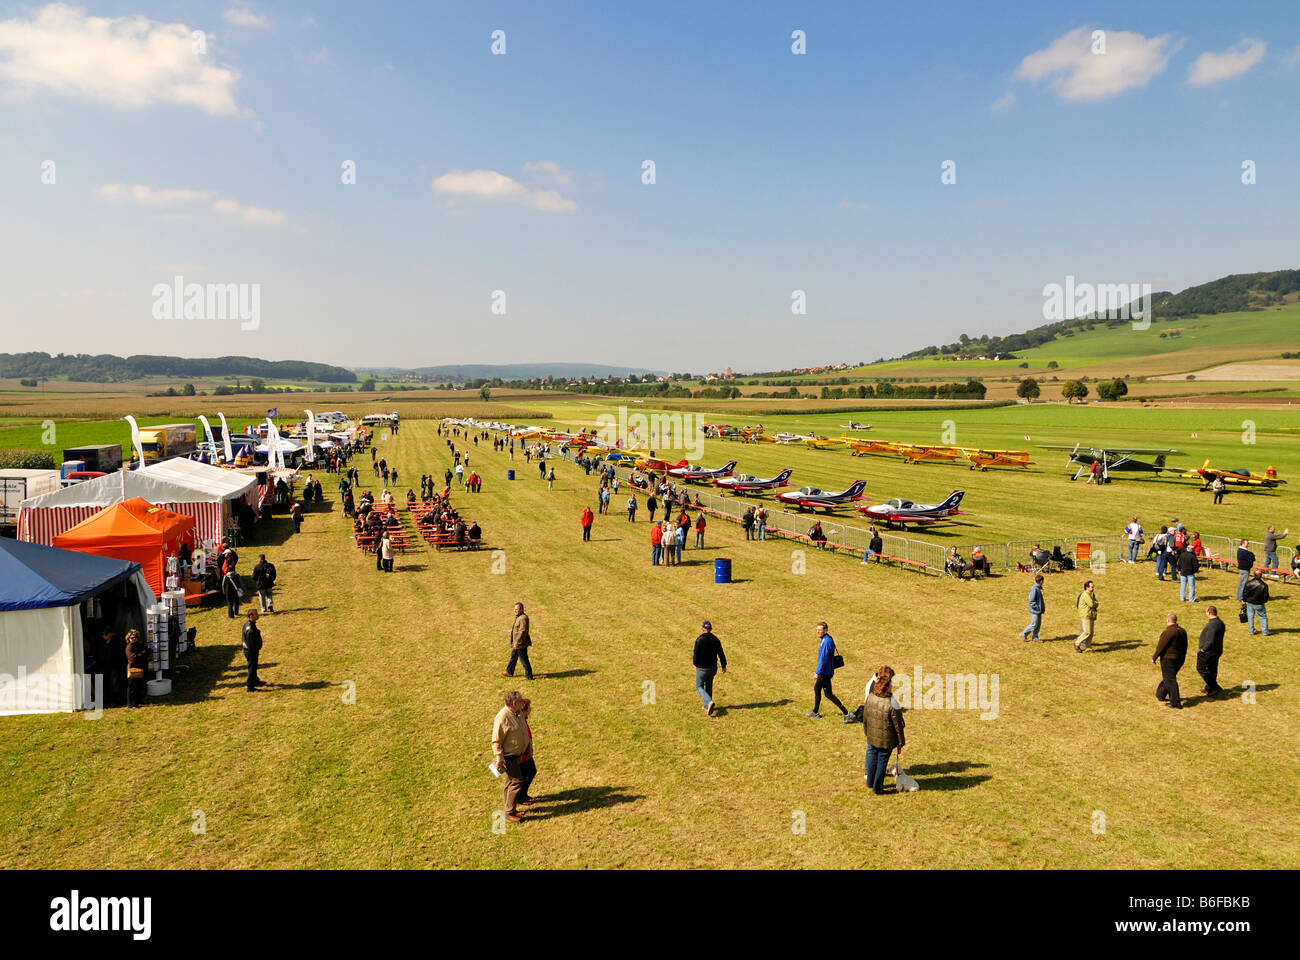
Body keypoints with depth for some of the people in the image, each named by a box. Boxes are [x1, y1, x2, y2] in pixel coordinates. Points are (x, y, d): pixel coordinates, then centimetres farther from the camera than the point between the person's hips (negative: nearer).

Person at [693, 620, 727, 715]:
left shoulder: (699, 640, -17)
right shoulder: (716, 640, -3)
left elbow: (696, 655, -15)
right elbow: (721, 654, 1)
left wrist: (695, 663, 4)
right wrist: (724, 666, 12)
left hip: (702, 668, -4)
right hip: (713, 668, 5)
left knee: (699, 686, 9)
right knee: (708, 686, 21)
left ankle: (709, 702, -15)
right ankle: (706, 706, 28)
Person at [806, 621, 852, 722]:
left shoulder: (827, 641, -23)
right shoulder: (824, 639, 8)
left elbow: (823, 658, -24)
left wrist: (817, 672, -21)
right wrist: (818, 671, 22)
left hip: (825, 672, -10)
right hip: (823, 672, 10)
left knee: (828, 694, -4)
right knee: (816, 689, 20)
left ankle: (846, 713, -2)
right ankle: (815, 712, 33)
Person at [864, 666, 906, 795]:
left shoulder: (870, 697, -14)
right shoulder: (892, 704, -28)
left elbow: (865, 717, 1)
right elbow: (897, 726, -16)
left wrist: (866, 731, 18)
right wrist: (901, 742, -2)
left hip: (872, 737, 4)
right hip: (886, 740, -4)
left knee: (872, 758, 23)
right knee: (882, 761, 13)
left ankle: (870, 782, 40)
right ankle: (877, 788, 27)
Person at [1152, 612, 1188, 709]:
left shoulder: (1169, 632, -22)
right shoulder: (1182, 631, 5)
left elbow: (1161, 647, -19)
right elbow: (1185, 646, 14)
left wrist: (1154, 658, -9)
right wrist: (1182, 657, 25)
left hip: (1168, 659, -8)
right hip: (1179, 659, 8)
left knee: (1170, 680, -2)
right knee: (1167, 678, 22)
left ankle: (1176, 703, -1)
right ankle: (1160, 695, 37)